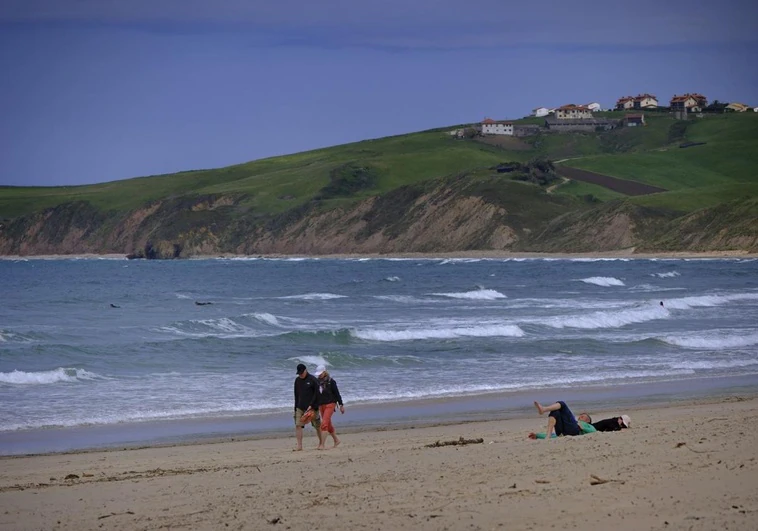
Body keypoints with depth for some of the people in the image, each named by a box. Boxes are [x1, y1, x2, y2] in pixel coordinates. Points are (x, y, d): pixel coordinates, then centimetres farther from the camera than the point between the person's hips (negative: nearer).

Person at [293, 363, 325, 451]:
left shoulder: (313, 380, -6)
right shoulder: (297, 380, 11)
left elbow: (316, 394, -9)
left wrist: (311, 405, -17)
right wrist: (296, 407, 13)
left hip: (312, 407, -4)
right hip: (300, 407, 4)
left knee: (317, 426, 4)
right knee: (298, 425, -9)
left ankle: (321, 443, 18)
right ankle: (299, 446, -9)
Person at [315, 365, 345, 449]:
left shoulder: (331, 381, -7)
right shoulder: (317, 382, 7)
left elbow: (337, 393, -4)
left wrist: (341, 405, -3)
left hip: (330, 404, -6)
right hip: (321, 405, 6)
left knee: (324, 423, -15)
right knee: (328, 424, 13)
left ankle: (322, 444, -17)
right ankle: (336, 440, 28)